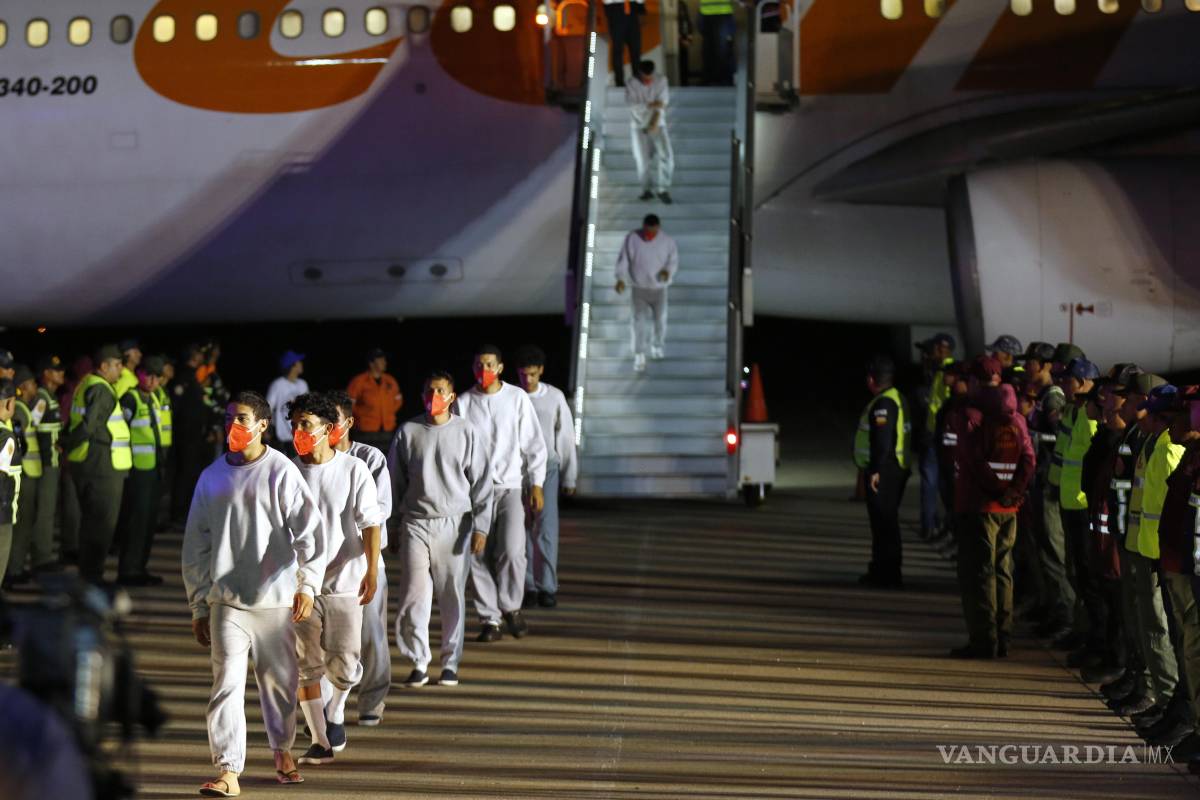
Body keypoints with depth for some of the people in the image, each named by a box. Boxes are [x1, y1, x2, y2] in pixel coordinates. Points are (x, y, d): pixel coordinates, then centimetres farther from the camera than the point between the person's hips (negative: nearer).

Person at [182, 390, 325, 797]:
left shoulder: (281, 472, -3)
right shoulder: (212, 477, 6)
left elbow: (309, 528, -5)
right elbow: (196, 544, 11)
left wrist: (308, 584, -13)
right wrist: (198, 606, 10)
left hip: (275, 598, -1)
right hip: (226, 600, 1)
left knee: (279, 680, 12)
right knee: (227, 683, -8)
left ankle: (282, 751, 34)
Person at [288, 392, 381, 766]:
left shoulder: (354, 470, -3)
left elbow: (370, 524, -5)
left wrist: (372, 570, -16)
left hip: (344, 581, -2)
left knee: (344, 665, -4)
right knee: (305, 665, 2)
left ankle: (336, 710, 27)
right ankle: (320, 740, 13)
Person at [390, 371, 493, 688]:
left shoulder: (467, 433, 0)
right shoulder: (408, 432, 3)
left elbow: (482, 483, 1)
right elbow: (395, 481, 11)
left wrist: (481, 527, -4)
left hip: (454, 524, -1)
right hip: (416, 523, 1)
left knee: (453, 596, 5)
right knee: (414, 594, -5)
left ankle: (451, 662, 16)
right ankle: (419, 662, 6)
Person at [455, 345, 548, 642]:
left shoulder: (517, 398, 3)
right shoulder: (463, 403, 4)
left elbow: (534, 444, 6)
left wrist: (536, 485, 0)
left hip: (510, 487, -1)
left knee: (512, 550, -15)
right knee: (478, 556, -2)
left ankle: (511, 607, 7)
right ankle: (489, 618, 8)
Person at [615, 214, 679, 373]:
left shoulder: (667, 241, -9)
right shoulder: (632, 239, -11)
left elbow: (674, 260, -2)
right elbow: (623, 260, -5)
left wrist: (668, 271, -24)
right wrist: (621, 279, -16)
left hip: (659, 288, 1)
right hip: (639, 288, -1)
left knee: (660, 320, 9)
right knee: (639, 320, -11)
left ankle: (657, 345, 39)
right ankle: (639, 356, -3)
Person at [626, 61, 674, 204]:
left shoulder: (661, 81, -4)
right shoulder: (632, 85, -7)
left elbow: (662, 102, -11)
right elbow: (631, 103, -20)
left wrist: (655, 122, -20)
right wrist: (650, 105, -28)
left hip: (658, 125, 1)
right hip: (639, 126, -1)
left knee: (666, 155, -15)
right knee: (642, 160, -8)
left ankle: (663, 189, -6)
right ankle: (647, 189, 10)